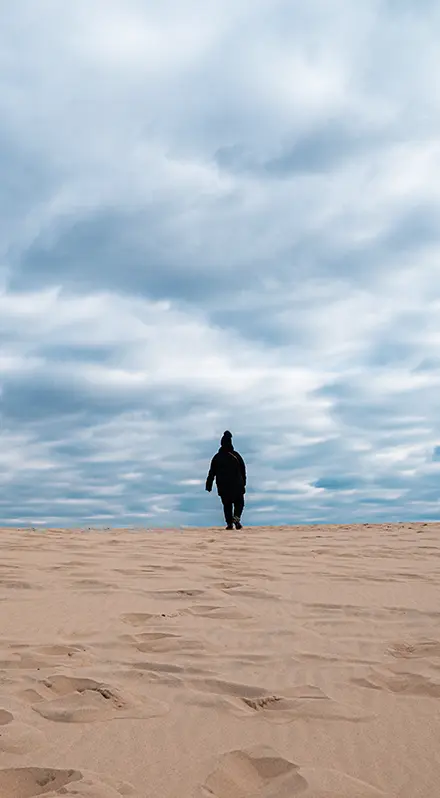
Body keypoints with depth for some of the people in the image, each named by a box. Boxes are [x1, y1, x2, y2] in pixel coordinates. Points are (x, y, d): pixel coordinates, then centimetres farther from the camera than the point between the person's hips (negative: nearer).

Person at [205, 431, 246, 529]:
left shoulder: (217, 457, 0)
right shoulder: (236, 455, -3)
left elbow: (212, 473, 1)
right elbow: (243, 470, 3)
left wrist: (208, 486, 4)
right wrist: (243, 483, 13)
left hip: (223, 486, 1)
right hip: (237, 485, -1)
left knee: (227, 505, 10)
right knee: (239, 503, 8)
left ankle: (229, 523, 3)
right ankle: (236, 517, -17)